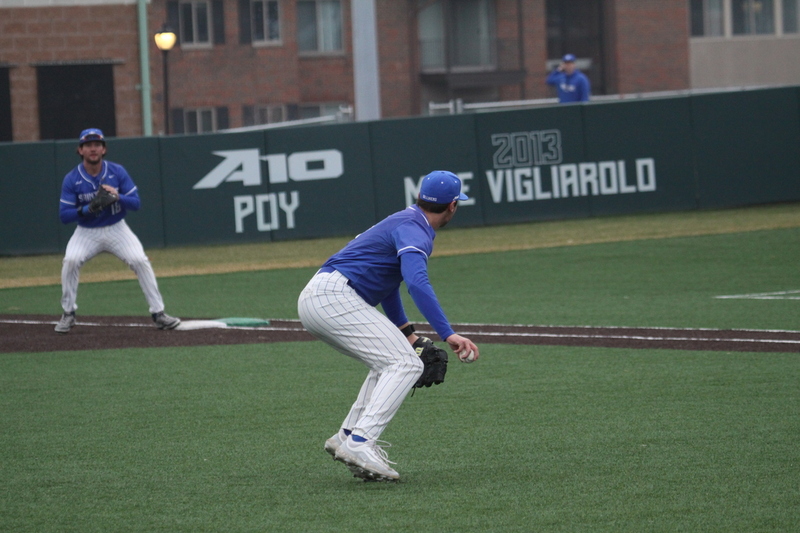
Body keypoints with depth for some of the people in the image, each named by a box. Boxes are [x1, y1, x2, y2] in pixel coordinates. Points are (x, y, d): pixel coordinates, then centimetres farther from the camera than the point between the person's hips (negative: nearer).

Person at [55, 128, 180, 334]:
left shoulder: (117, 172, -8)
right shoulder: (72, 179, -10)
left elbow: (136, 203, -8)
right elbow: (64, 215, -12)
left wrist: (117, 196, -28)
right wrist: (86, 209, -30)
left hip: (117, 229, 1)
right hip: (87, 232, -1)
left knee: (140, 261, -17)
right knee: (71, 261, -25)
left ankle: (158, 314, -7)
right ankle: (68, 315, -9)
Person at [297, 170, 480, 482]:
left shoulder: (405, 221, 23)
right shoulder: (414, 230, -9)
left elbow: (386, 283, 34)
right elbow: (417, 283, -28)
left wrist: (407, 334, 28)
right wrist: (447, 334, -35)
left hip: (314, 299, 10)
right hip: (334, 296, -10)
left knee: (389, 361, 22)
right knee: (405, 364, -15)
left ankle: (347, 438, 12)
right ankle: (359, 443, -27)